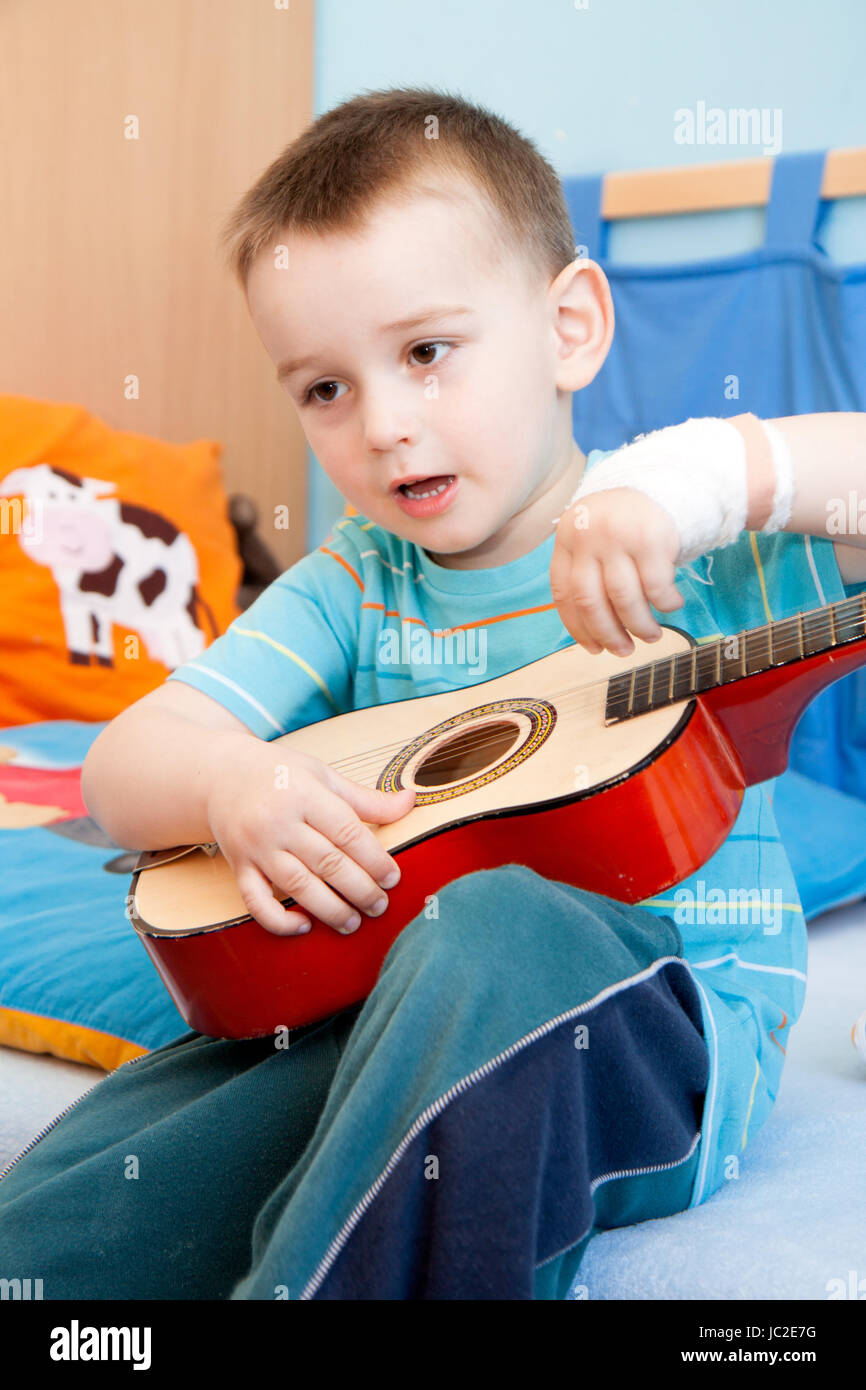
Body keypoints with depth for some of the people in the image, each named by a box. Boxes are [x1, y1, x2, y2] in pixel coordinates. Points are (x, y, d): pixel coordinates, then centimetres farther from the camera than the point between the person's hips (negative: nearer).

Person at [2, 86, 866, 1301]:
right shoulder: (352, 593, 10)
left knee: (497, 931, -38)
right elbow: (122, 769, 5)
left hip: (664, 1026, -1)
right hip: (384, 1015, 2)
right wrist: (231, 785, -19)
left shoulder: (710, 542, 0)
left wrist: (712, 471, -27)